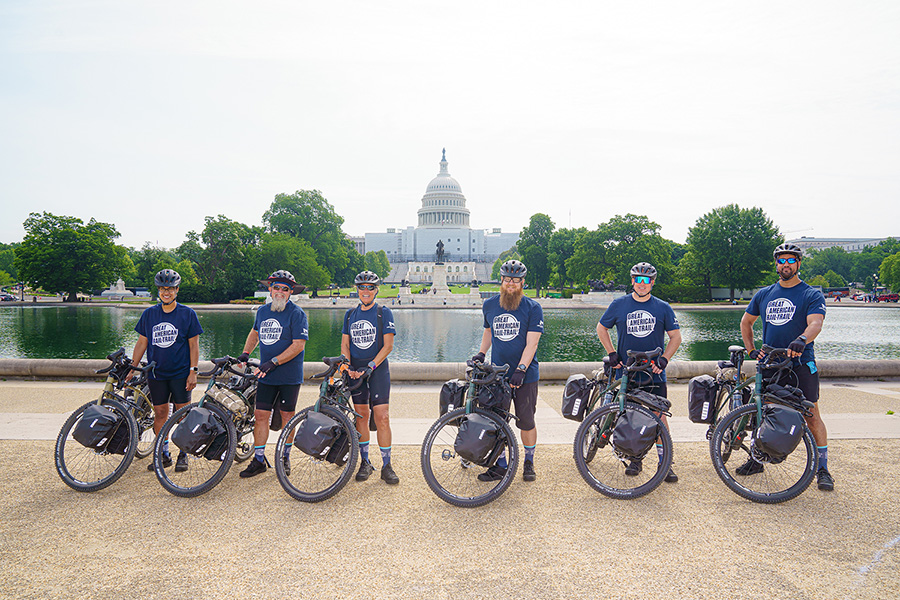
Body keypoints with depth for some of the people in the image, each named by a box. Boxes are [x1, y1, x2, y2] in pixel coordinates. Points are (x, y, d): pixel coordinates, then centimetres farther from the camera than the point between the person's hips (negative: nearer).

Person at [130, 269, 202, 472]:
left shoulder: (187, 313, -1)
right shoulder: (148, 314, 6)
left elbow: (194, 344, -1)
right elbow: (141, 343, 10)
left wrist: (193, 371, -8)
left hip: (180, 373, -3)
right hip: (156, 373, 3)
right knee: (160, 413, 6)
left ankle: (183, 455, 12)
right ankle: (164, 454, 18)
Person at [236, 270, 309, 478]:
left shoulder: (297, 313, -10)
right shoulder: (262, 311, 9)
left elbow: (298, 345, -17)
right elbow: (255, 333, 27)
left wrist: (273, 362, -22)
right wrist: (245, 353, 14)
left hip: (289, 376, -4)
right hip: (266, 375, 5)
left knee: (287, 416, 6)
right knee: (261, 415, 2)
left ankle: (285, 457, 21)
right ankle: (258, 460, 12)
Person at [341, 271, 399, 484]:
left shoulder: (384, 313, -1)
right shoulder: (350, 314, 11)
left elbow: (388, 345, -7)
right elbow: (344, 344, 10)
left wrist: (370, 366, -15)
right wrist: (349, 367, -7)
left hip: (378, 369, -3)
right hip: (356, 369, 4)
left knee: (382, 417, -8)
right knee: (361, 416, 7)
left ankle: (386, 466, -1)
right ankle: (365, 462, 18)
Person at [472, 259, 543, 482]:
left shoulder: (533, 308, -6)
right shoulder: (489, 305, 7)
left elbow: (531, 343, -12)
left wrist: (520, 369, -22)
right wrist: (481, 353, 9)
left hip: (525, 374, -3)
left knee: (526, 421, 3)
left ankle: (529, 463, 24)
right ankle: (500, 465, 17)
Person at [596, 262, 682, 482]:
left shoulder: (663, 308, 4)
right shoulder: (619, 305, 4)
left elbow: (675, 336, 8)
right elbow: (602, 328, 14)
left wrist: (664, 359, -6)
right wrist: (611, 353, 3)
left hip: (654, 373, -1)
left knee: (659, 415, -4)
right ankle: (635, 459, 21)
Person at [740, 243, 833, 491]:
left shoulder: (812, 295, -2)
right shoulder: (763, 294, 11)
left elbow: (815, 323, -19)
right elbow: (746, 322, 22)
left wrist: (801, 340, -39)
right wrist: (751, 349, 9)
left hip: (801, 364, -4)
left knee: (811, 415, -3)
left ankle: (822, 469, 7)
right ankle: (756, 459, 22)